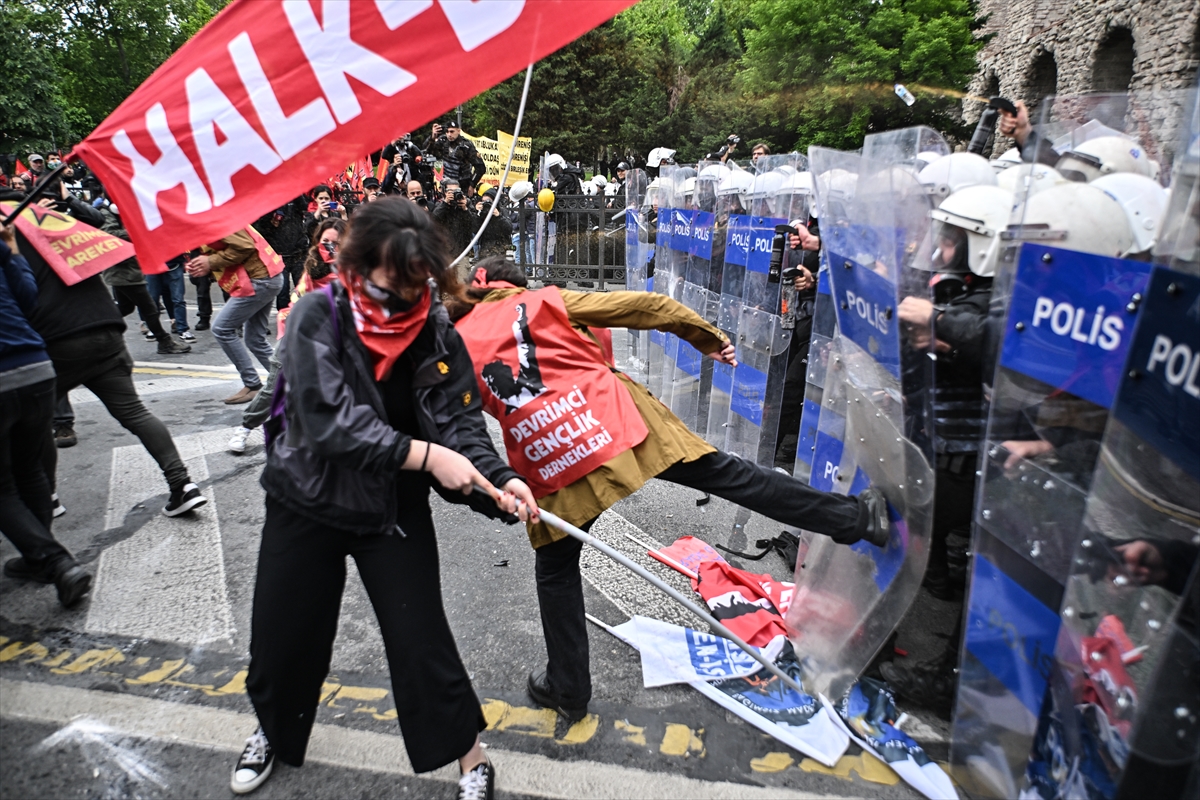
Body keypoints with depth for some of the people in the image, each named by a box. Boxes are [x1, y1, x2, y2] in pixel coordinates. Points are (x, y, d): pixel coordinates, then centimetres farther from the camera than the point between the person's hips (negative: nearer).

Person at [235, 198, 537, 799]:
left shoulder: (436, 334, -11)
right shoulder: (318, 315, -17)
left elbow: (461, 424, -14)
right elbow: (328, 419, -28)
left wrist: (498, 479, -33)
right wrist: (425, 455, -35)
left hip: (395, 510, 0)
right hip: (307, 502, 1)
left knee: (422, 642, 0)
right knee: (282, 636, 16)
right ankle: (273, 730, 49)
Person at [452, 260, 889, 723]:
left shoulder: (457, 344, 15)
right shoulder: (544, 301, 12)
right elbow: (641, 307, 9)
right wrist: (708, 338, 18)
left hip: (552, 469, 0)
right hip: (617, 420, 0)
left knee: (556, 571, 20)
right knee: (726, 474, 10)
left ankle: (567, 689, 33)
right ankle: (855, 517, 19)